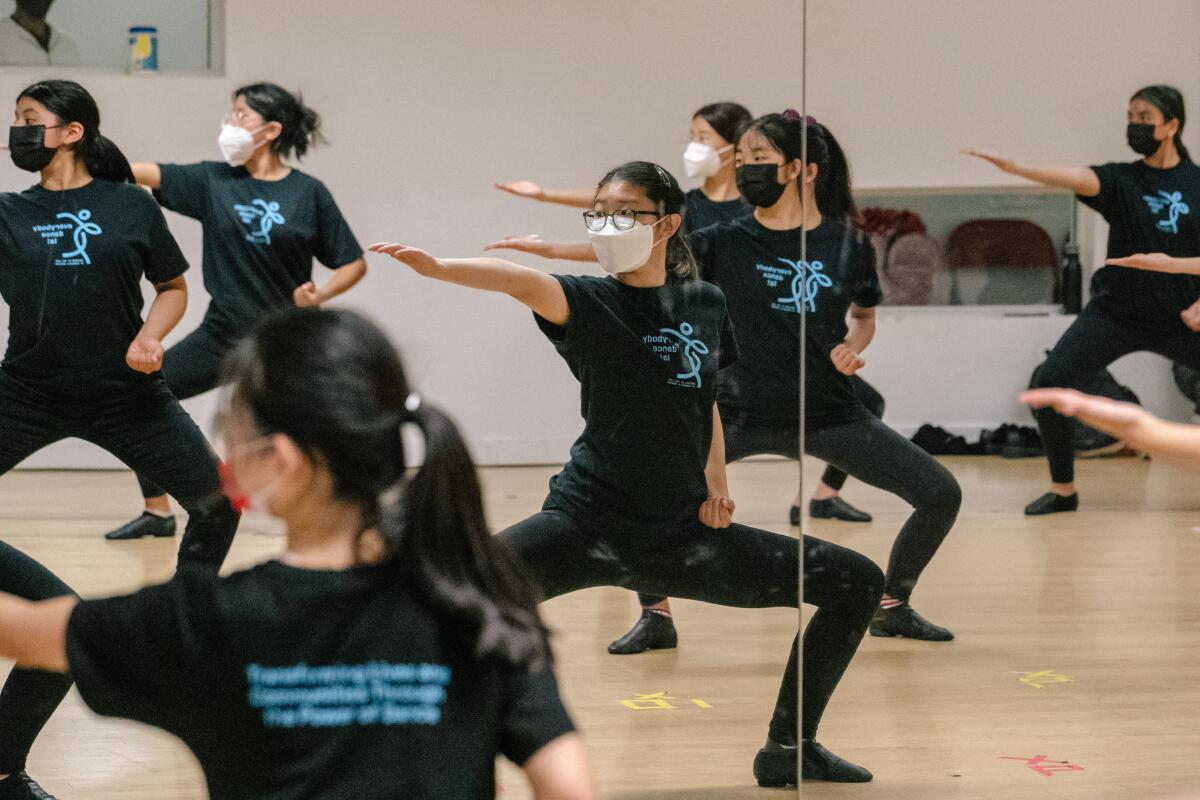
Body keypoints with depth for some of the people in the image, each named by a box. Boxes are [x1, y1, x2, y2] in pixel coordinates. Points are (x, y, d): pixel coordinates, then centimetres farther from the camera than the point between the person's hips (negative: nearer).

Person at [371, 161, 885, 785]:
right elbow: (522, 283, -27)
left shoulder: (705, 304, 7)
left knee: (857, 583, 5)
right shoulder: (590, 303, -6)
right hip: (589, 520, -4)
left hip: (684, 534, 5)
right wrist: (436, 267, -47)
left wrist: (717, 483, 7)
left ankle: (789, 749, 16)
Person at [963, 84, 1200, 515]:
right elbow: (1077, 178, -21)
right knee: (1049, 383, -14)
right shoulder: (1121, 180, -1)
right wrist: (1012, 166, -38)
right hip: (1116, 313, 0)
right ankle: (1063, 489, 1)